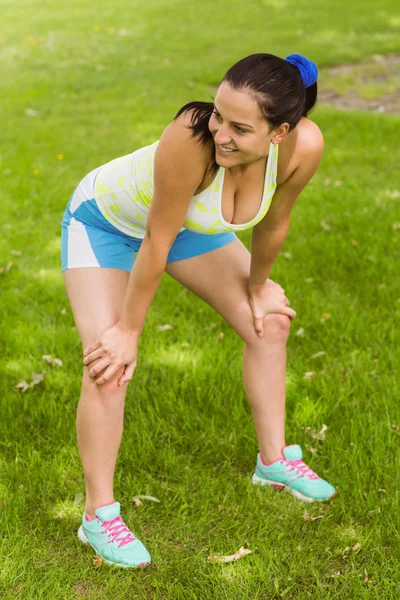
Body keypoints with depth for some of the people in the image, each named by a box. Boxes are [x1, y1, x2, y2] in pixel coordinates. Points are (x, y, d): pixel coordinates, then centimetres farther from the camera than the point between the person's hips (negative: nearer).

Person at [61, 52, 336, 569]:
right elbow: (157, 241, -33)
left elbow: (272, 226, -10)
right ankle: (99, 515, 3)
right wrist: (128, 331, -22)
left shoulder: (303, 146, -30)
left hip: (189, 221, 6)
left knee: (269, 324, 9)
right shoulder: (191, 138, -44)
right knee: (109, 365, -17)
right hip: (105, 220, -5)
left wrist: (257, 287, 5)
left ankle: (274, 461, 29)